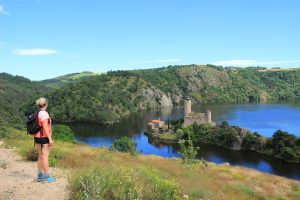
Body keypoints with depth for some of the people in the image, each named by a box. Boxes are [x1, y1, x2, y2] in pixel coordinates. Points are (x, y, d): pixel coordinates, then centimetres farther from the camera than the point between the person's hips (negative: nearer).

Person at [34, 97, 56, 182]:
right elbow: (45, 127, -21)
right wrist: (50, 139, -18)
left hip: (37, 137, 8)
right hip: (44, 137, -8)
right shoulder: (44, 113, -16)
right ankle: (46, 176, 1)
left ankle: (40, 175, 18)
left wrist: (36, 139, 20)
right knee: (45, 156, -4)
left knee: (40, 156, 13)